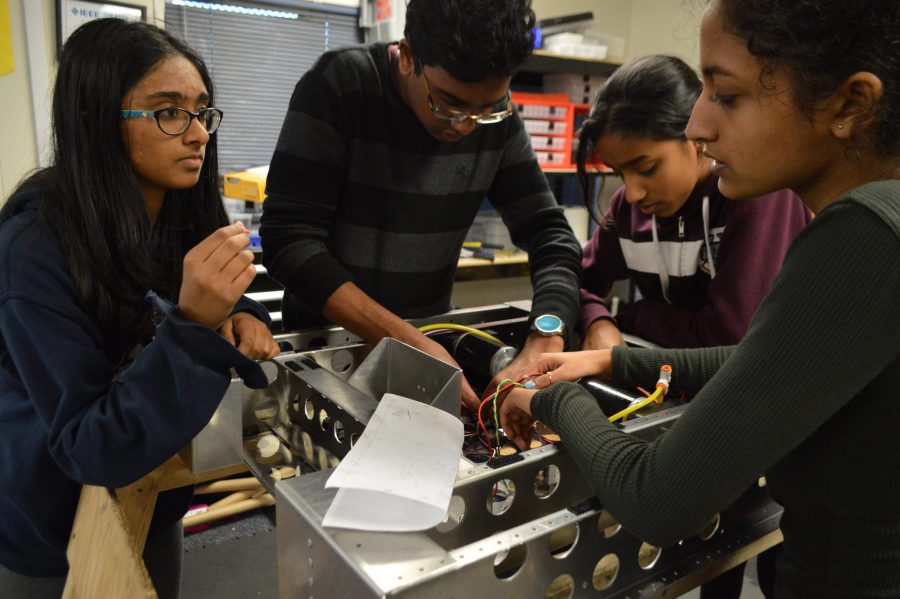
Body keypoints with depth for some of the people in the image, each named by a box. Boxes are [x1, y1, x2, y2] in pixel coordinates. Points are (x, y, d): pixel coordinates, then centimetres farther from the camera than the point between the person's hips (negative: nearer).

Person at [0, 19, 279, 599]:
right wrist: (191, 324, -40)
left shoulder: (184, 214, -10)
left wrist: (240, 317, -18)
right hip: (57, 532, -5)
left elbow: (215, 307, 6)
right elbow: (88, 449, -28)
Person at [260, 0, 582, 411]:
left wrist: (545, 341, -23)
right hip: (327, 340, -2)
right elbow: (288, 239, -20)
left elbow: (549, 233, -6)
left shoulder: (497, 119, -5)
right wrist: (408, 343, -29)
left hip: (431, 336, 3)